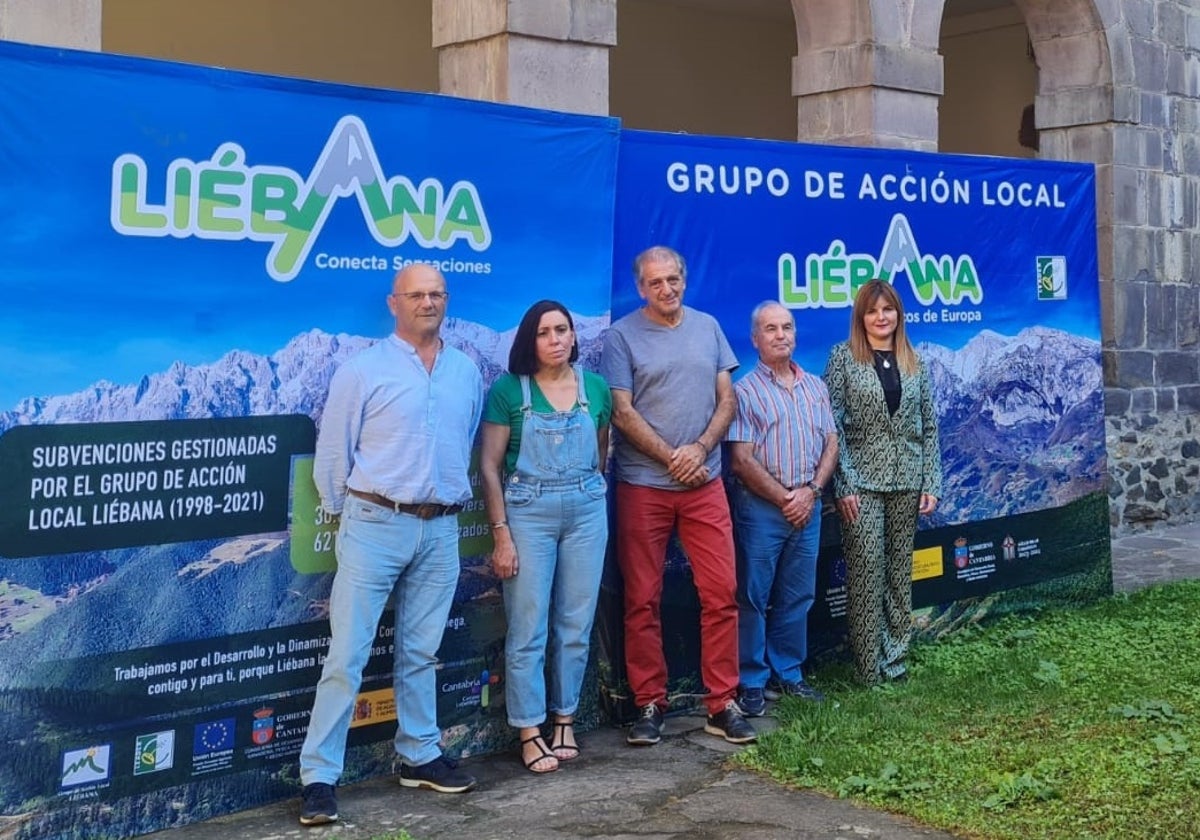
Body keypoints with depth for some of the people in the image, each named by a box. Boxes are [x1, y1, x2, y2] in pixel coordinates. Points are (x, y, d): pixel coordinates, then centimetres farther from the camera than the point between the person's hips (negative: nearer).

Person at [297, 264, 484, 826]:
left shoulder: (467, 372, 8)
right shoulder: (362, 370, -5)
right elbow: (333, 453, -1)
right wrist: (347, 517, 5)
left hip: (441, 530, 4)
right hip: (377, 526, -4)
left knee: (420, 653, 14)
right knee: (347, 655, -4)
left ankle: (420, 757, 27)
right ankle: (319, 777, 1)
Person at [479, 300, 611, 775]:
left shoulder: (596, 388, 4)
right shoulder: (509, 390, -5)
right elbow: (489, 466, -5)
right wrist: (501, 534, -9)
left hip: (586, 513, 3)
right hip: (527, 514, -3)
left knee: (576, 625, 9)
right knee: (528, 630, 0)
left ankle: (565, 718, 23)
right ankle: (529, 732, 10)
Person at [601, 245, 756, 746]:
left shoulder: (708, 328, 10)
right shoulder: (622, 337, -1)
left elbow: (727, 399, 8)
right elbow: (623, 413, -6)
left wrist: (701, 448, -8)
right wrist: (672, 458, -11)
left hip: (705, 483, 3)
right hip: (642, 485, -3)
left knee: (721, 593, 1)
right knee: (642, 600, 3)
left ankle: (722, 704, 10)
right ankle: (650, 704, 14)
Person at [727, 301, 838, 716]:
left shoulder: (815, 387, 11)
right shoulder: (745, 390, -5)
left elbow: (831, 444, 9)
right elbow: (742, 460, -10)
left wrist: (811, 490, -6)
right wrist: (783, 498, -10)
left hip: (807, 505, 5)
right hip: (761, 507, -5)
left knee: (797, 596, 11)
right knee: (753, 597, 1)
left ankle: (788, 673, 23)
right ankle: (752, 682, 9)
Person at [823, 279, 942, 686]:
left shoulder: (914, 363, 9)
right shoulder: (843, 358, -2)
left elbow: (929, 427, 10)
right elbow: (832, 425, -7)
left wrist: (931, 483, 3)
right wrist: (844, 485, -13)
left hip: (906, 483, 4)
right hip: (862, 483, -4)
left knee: (900, 573, 9)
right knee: (866, 573, -2)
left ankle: (895, 659, 19)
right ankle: (869, 666, 6)